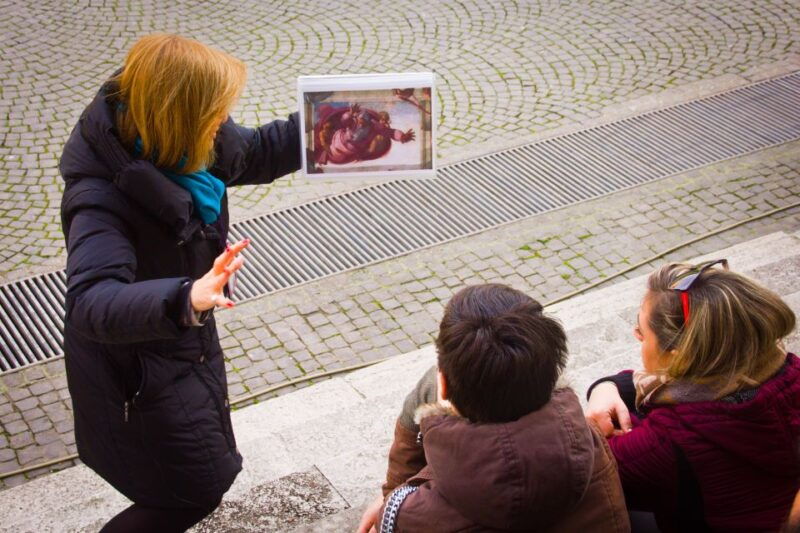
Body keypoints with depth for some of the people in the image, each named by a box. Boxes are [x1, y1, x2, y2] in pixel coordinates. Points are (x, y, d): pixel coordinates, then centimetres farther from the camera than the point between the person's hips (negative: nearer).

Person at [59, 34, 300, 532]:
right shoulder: (102, 196, -37)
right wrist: (185, 300, -66)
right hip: (138, 365, -8)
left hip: (187, 340, 8)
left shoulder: (176, 141, -13)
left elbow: (257, 153, 5)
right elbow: (90, 303, -49)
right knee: (198, 488, 5)